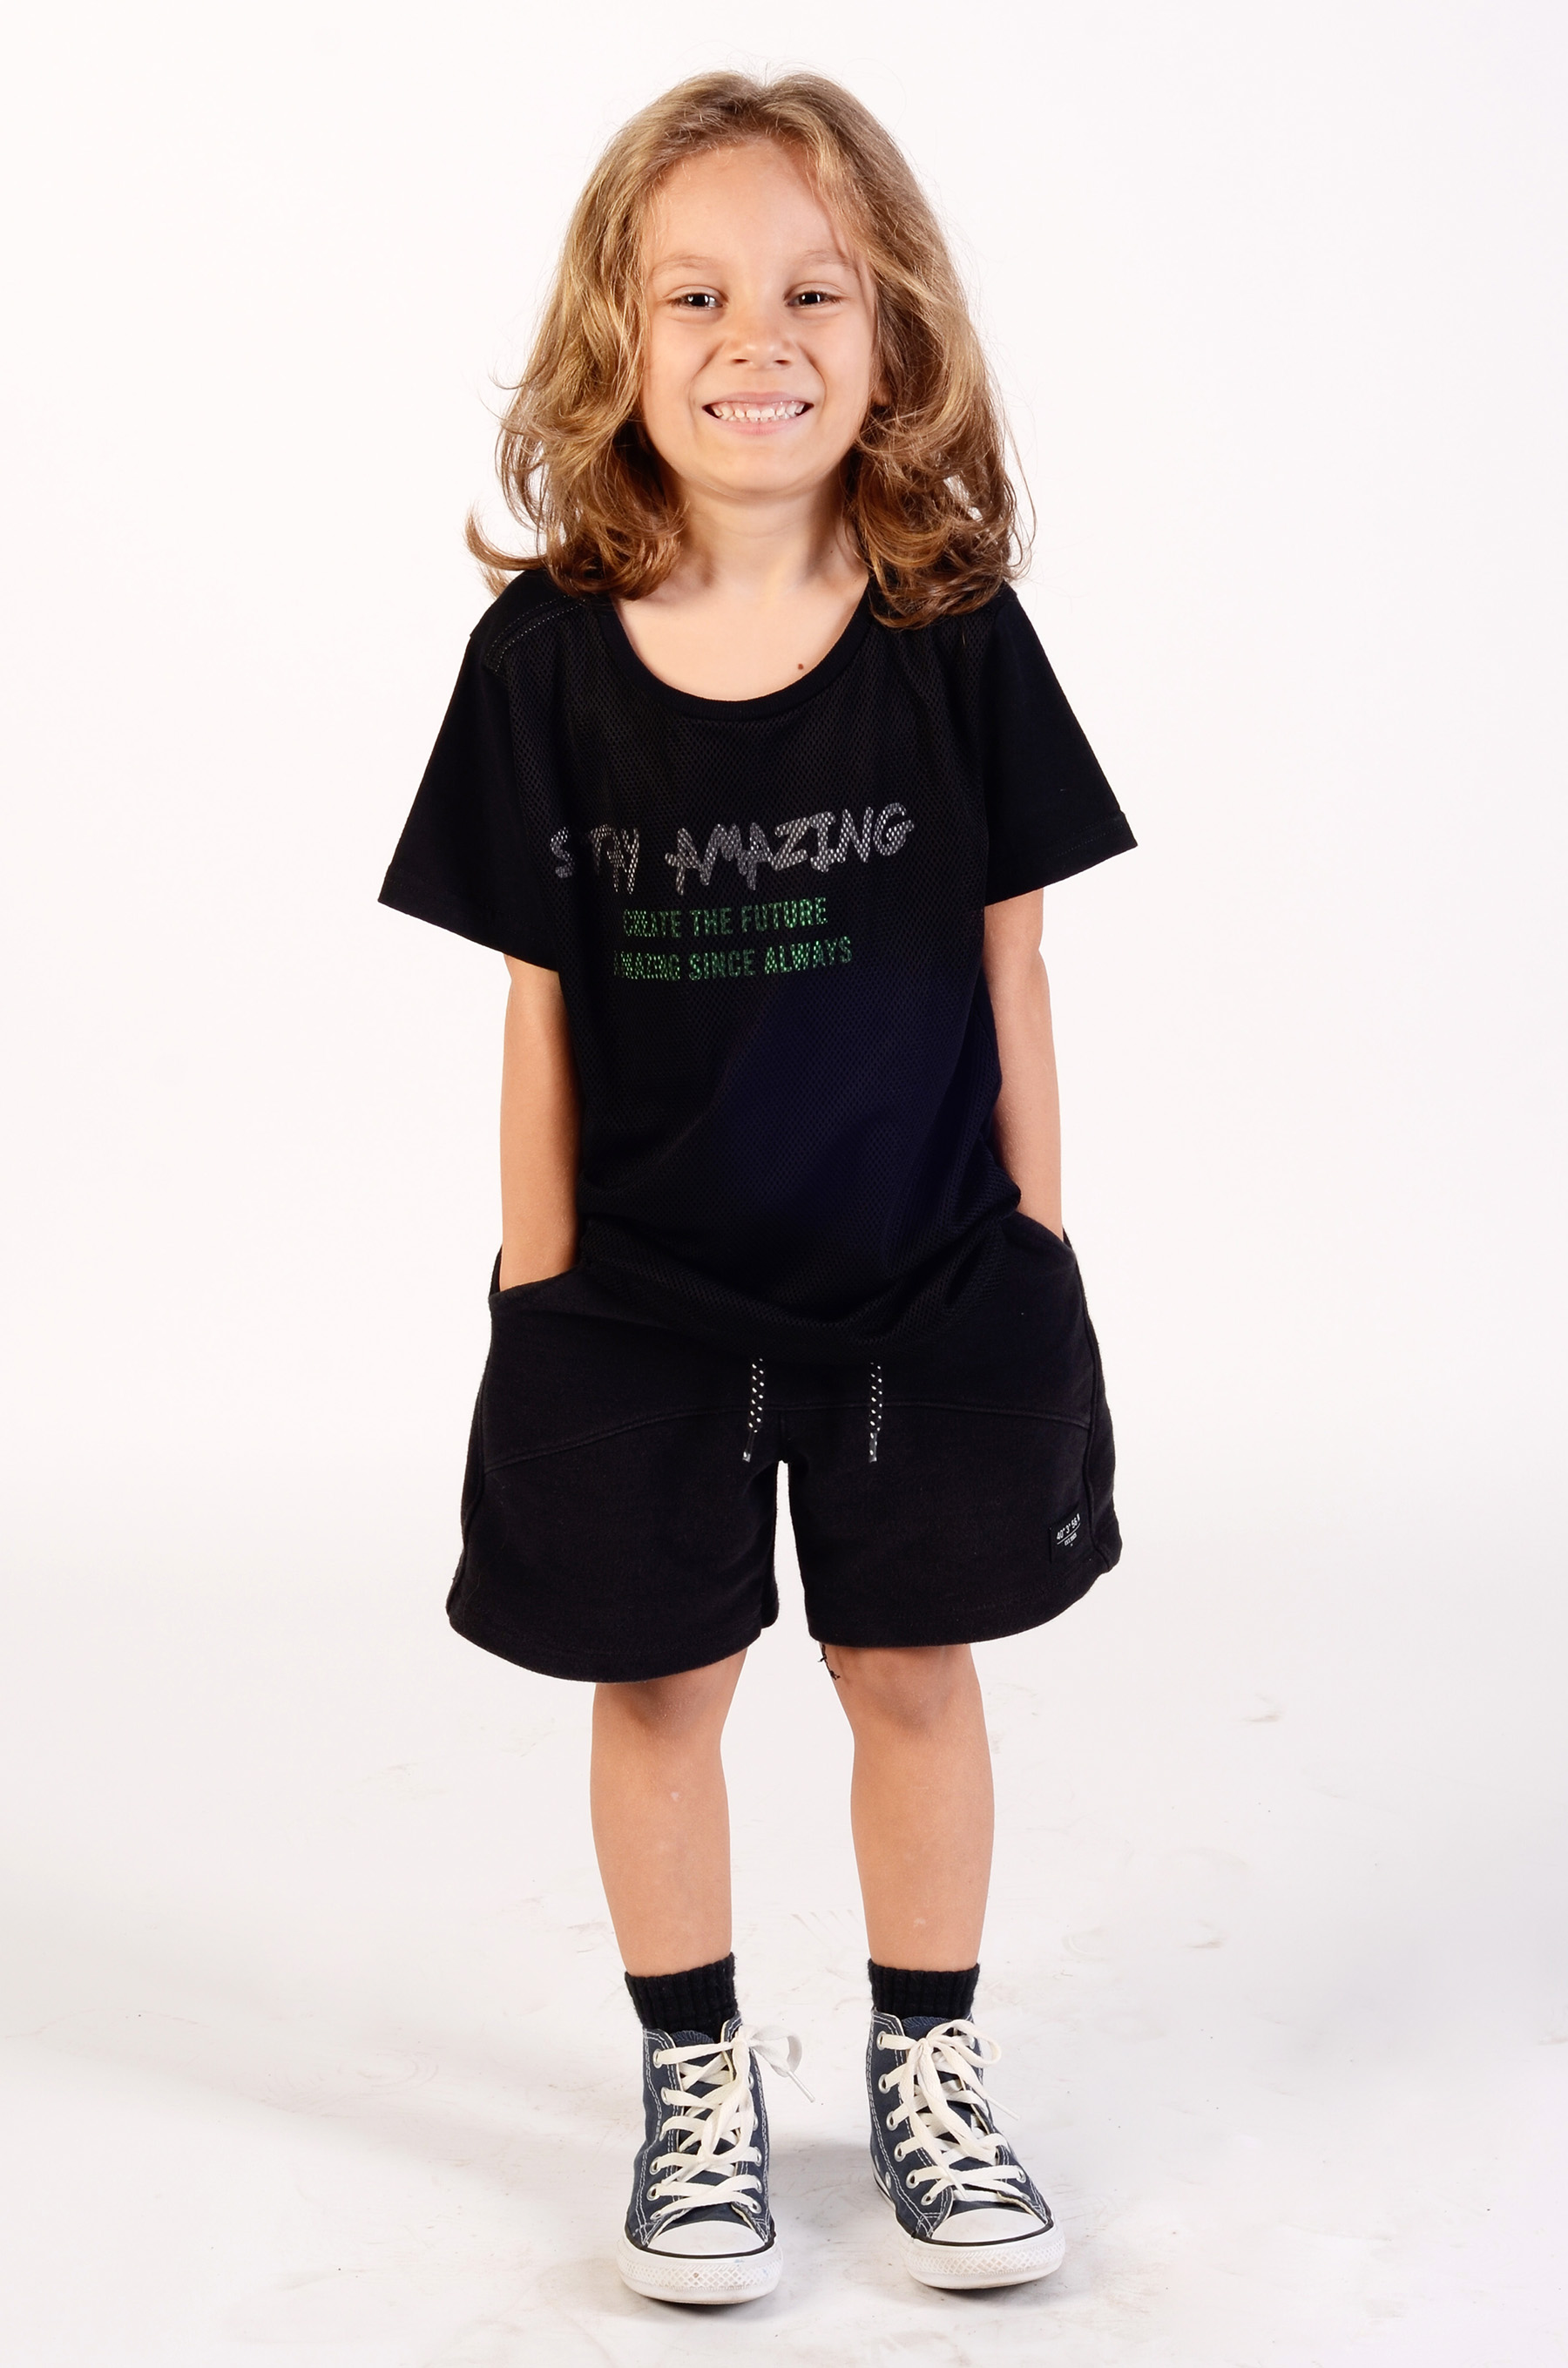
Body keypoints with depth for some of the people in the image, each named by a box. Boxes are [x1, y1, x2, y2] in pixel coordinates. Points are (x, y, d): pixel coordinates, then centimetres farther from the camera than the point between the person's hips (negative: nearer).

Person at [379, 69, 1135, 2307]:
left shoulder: (958, 635, -7)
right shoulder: (545, 658, -8)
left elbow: (1008, 967, -1)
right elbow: (539, 1009, -4)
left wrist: (1035, 1259, 2)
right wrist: (536, 1304, -2)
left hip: (921, 1286, 0)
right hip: (638, 1301, 0)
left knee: (916, 1672, 12)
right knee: (658, 1684, 11)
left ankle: (929, 2072, 32)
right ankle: (698, 2082, 31)